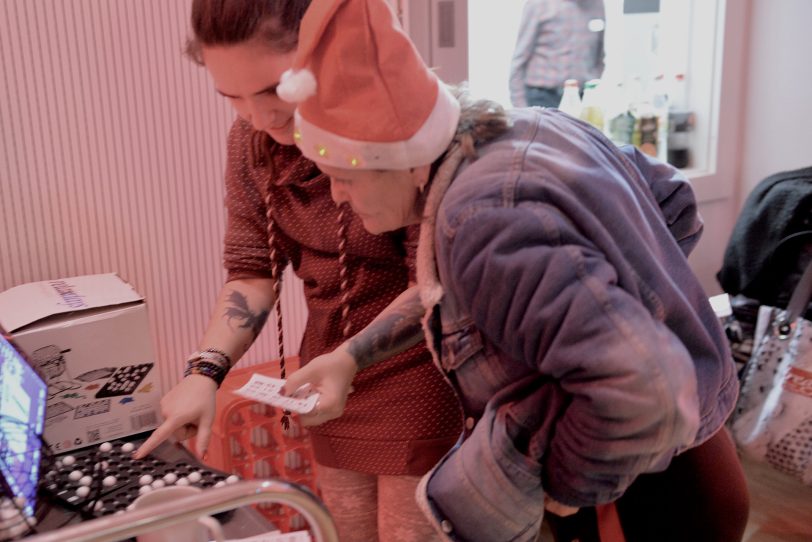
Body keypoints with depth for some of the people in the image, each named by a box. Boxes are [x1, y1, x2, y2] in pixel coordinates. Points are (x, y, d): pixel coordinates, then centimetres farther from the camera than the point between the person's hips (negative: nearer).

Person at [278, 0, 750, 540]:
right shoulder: (534, 129, -3)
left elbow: (645, 393, -38)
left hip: (649, 498, -8)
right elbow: (672, 198, 11)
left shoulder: (483, 223, -31)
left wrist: (564, 488, -20)